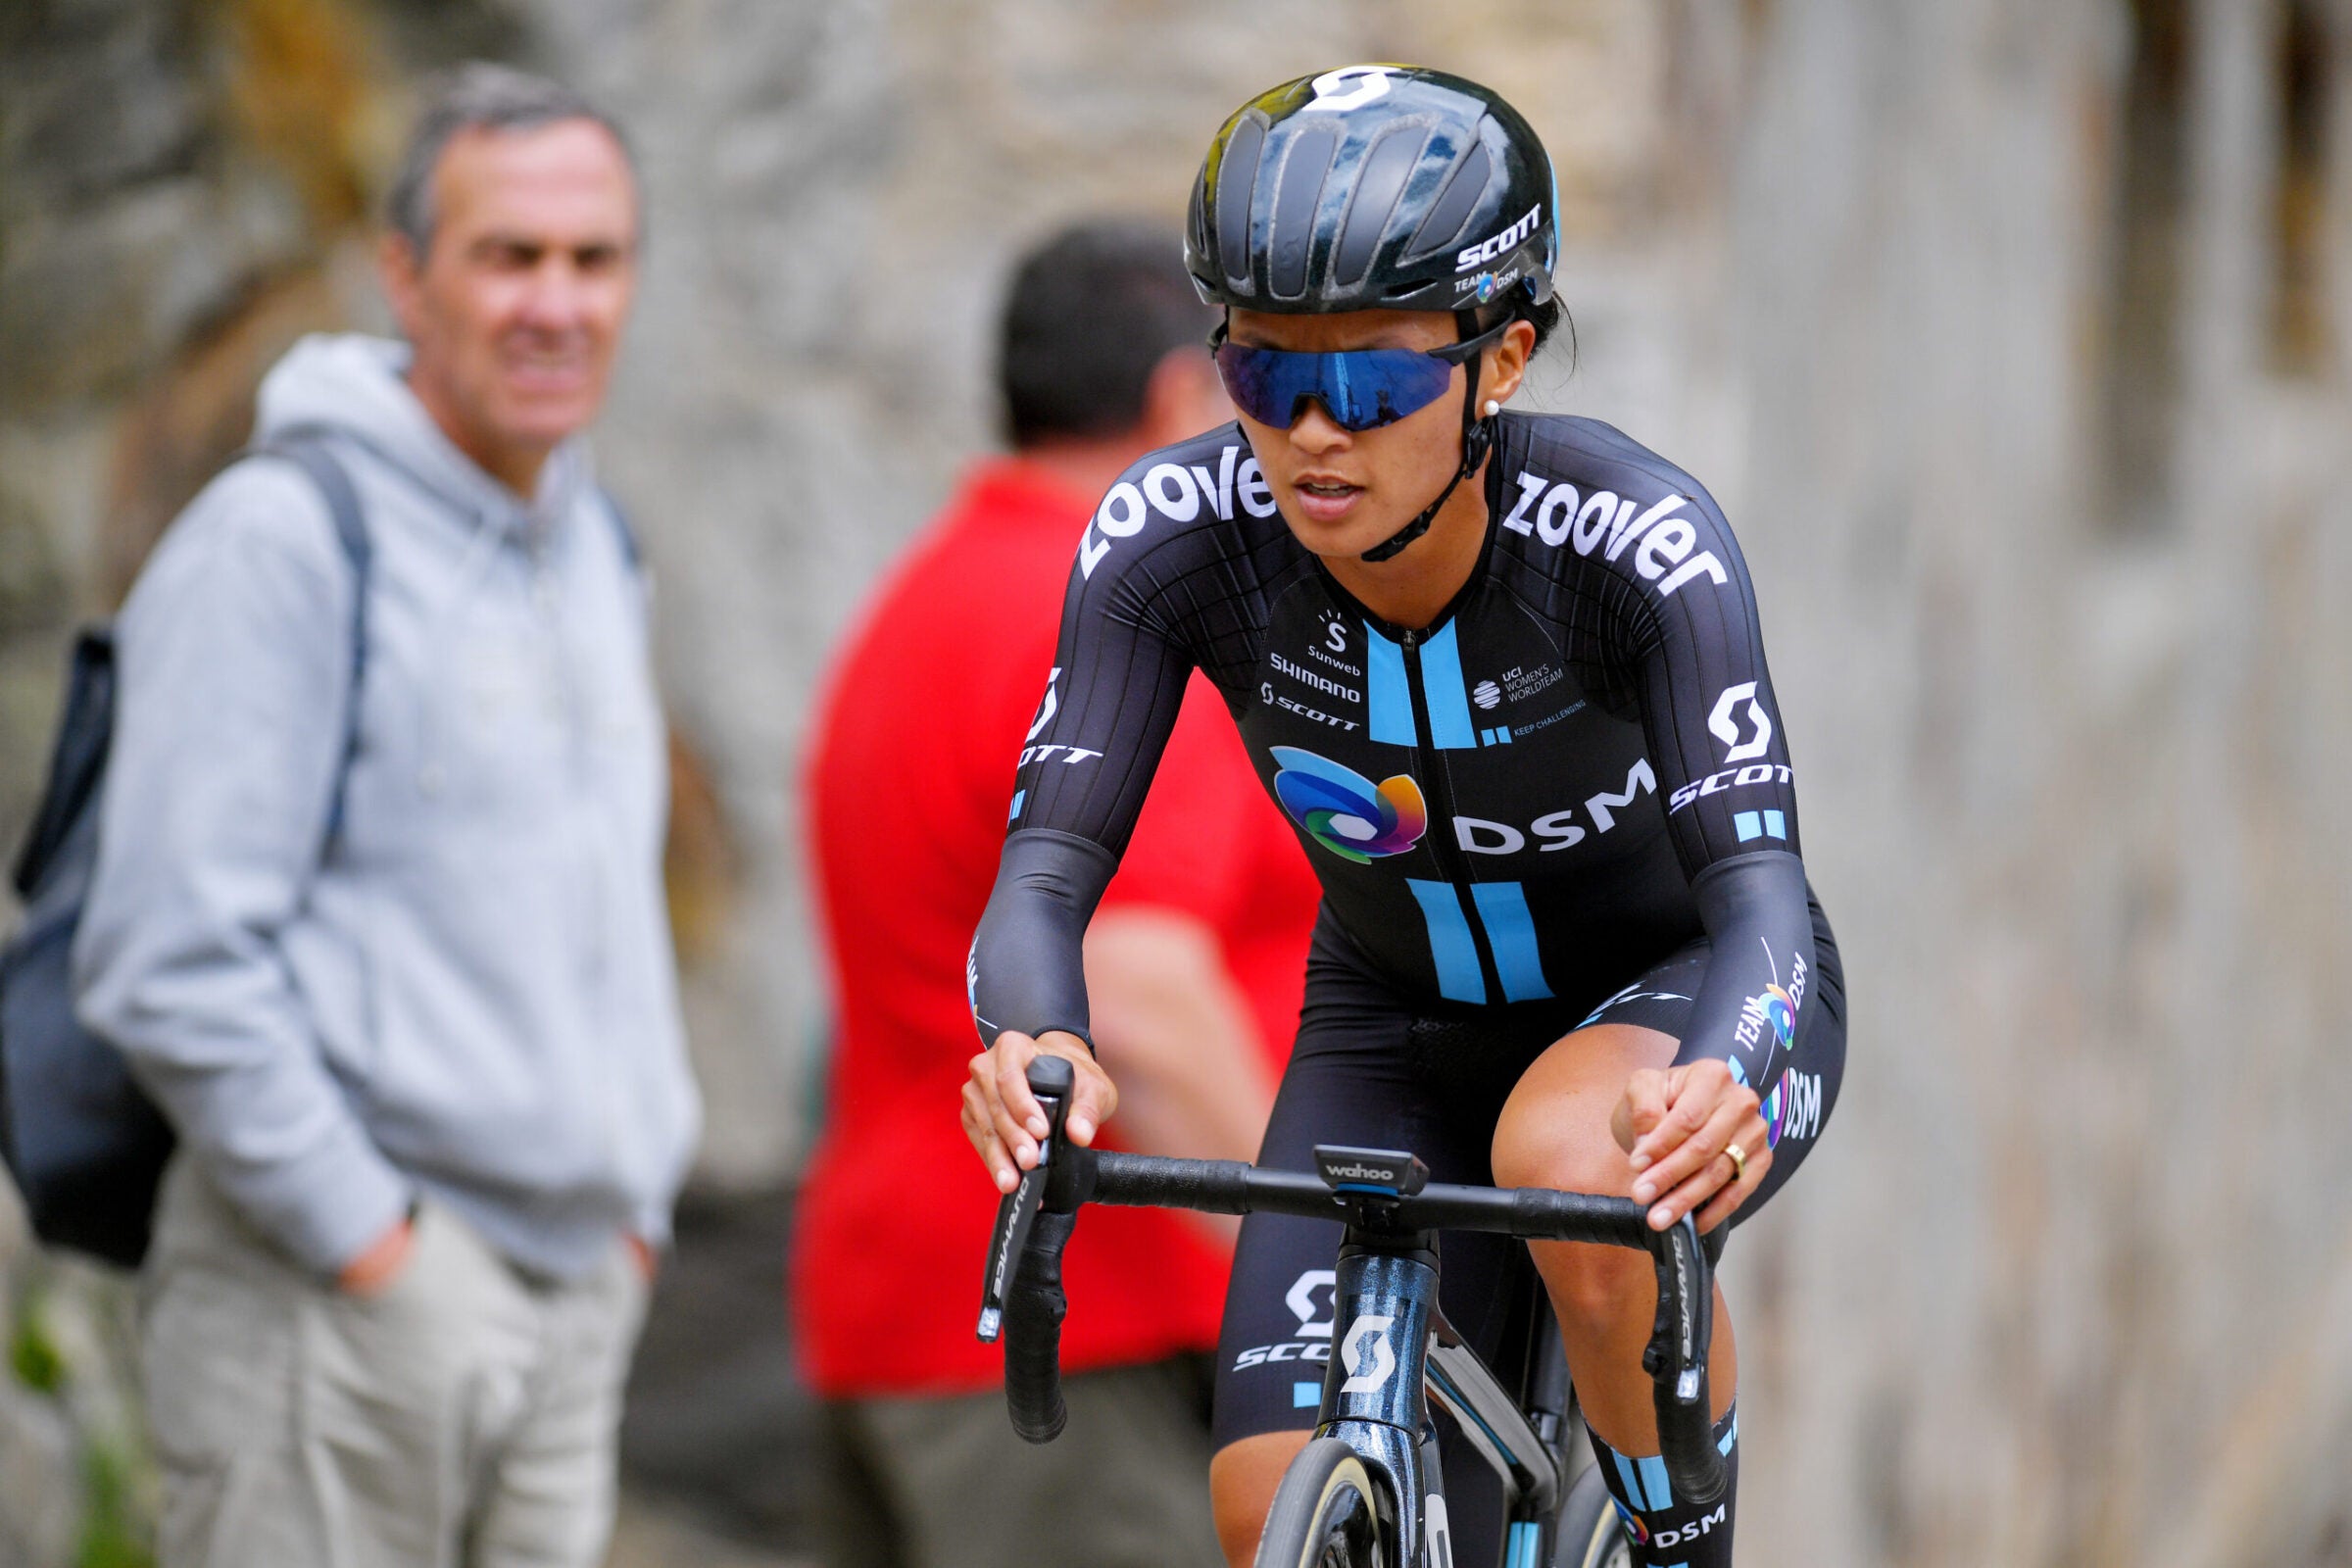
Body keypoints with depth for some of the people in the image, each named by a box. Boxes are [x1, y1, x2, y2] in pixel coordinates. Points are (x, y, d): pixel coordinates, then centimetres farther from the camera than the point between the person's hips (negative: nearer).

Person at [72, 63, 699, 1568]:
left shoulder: (596, 546, 16)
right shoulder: (286, 540, -11)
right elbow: (171, 961, -16)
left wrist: (636, 1198, 16)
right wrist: (364, 1239, -15)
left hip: (577, 1282, 8)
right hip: (337, 1291, -8)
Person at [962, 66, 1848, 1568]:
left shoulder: (1633, 535, -31)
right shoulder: (1176, 534, -23)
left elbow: (1760, 890, -37)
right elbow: (1047, 867, -26)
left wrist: (1724, 1090, -60)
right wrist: (1037, 1045, -50)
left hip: (1679, 998, -3)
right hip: (1406, 1030, 3)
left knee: (1572, 1161, -38)